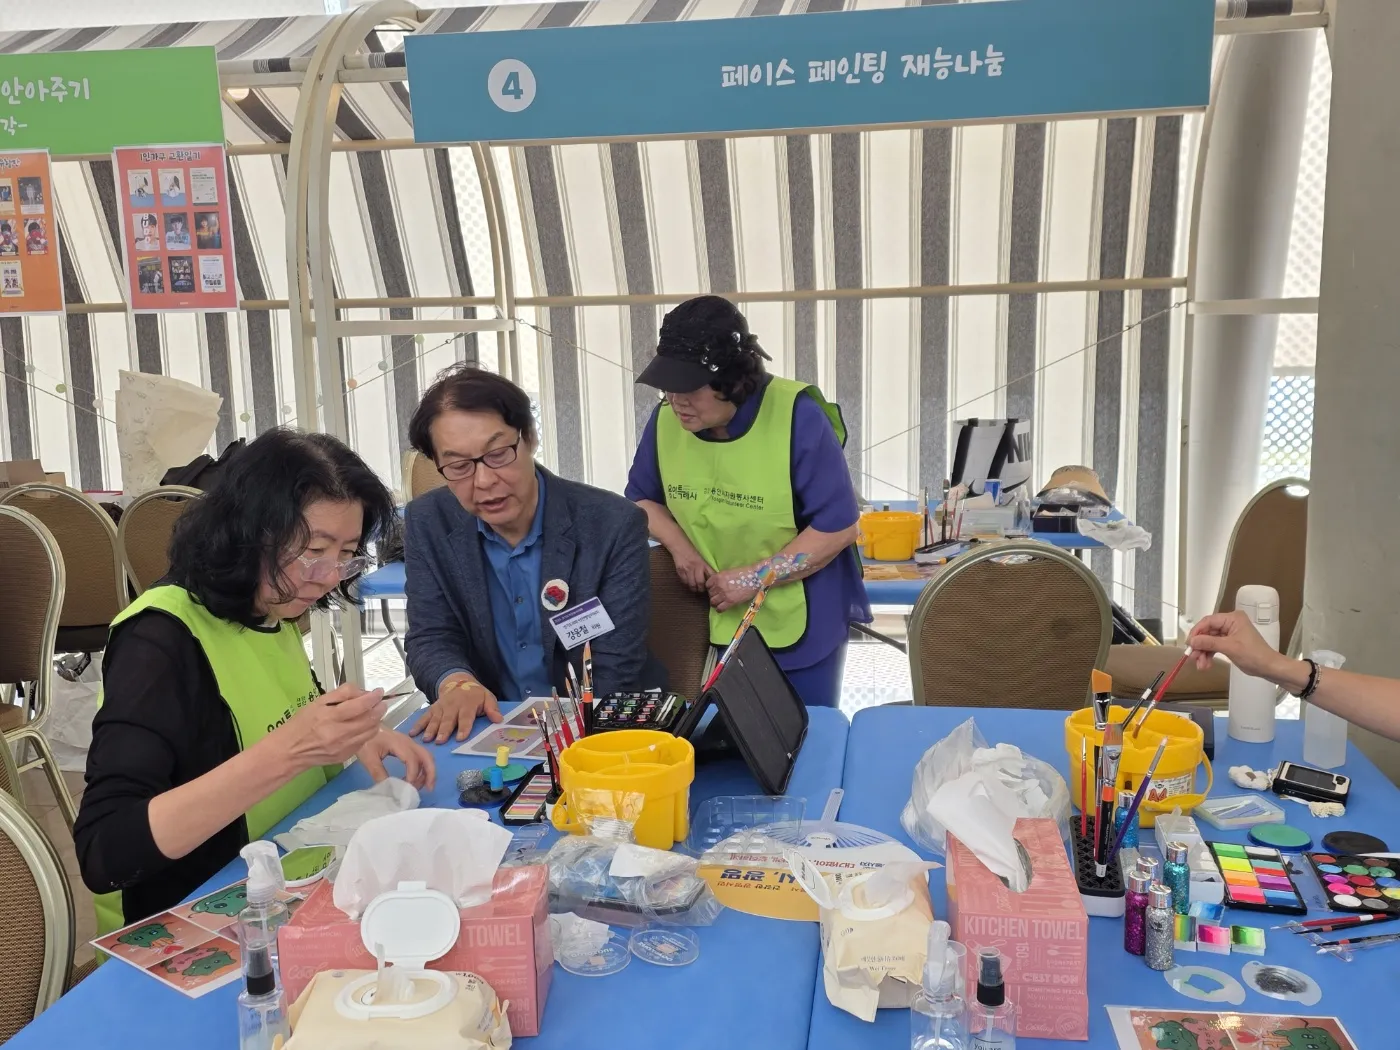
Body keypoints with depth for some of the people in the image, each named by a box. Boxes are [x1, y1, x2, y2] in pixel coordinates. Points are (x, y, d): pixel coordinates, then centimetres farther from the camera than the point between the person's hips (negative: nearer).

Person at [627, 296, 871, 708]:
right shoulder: (666, 419, -6)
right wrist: (681, 547, -9)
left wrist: (753, 577, -21)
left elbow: (838, 526, -18)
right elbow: (642, 498, 10)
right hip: (717, 622, 4)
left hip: (801, 623, -4)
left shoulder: (797, 417, -21)